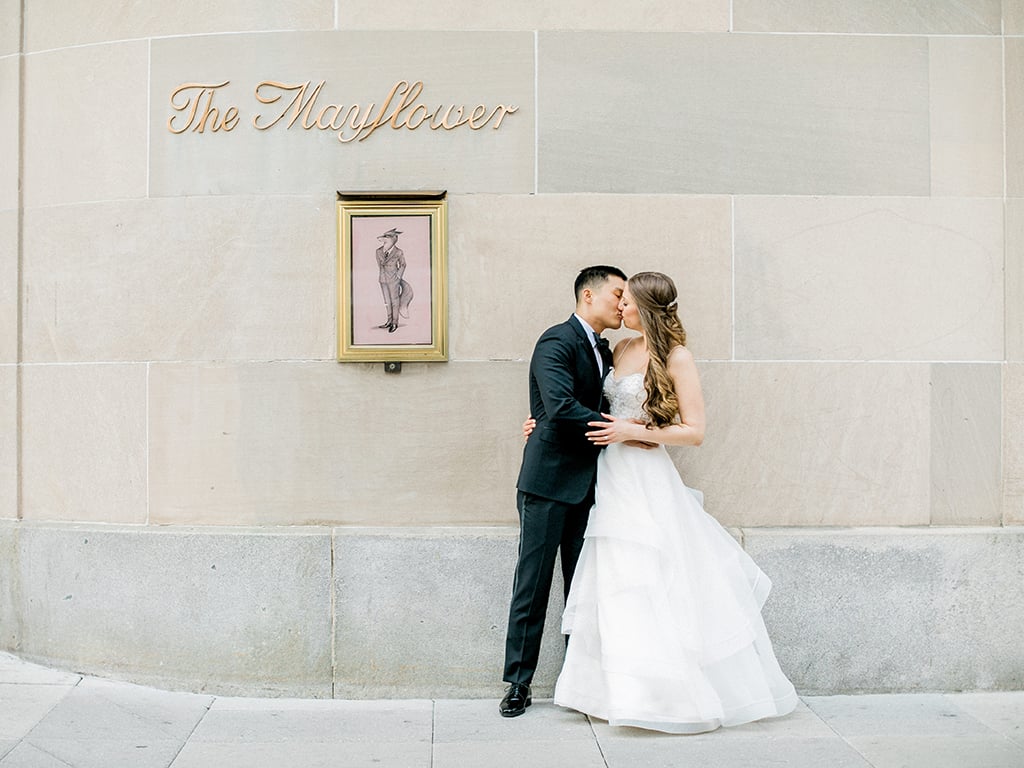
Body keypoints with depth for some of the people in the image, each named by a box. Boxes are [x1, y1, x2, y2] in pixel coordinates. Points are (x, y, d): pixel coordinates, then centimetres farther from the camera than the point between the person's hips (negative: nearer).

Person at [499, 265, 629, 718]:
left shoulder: (604, 351, 16)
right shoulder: (557, 341, -11)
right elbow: (561, 407, -23)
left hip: (586, 485, 8)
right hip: (549, 480, -7)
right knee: (533, 586, 2)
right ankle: (519, 684, 14)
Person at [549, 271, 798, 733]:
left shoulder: (676, 357, -8)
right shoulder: (622, 349, 11)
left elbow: (695, 431, -10)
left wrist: (635, 431, -16)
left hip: (647, 482, -6)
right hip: (612, 474, 7)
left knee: (651, 586, -3)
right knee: (615, 586, 8)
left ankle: (673, 694, 12)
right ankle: (624, 691, 19)